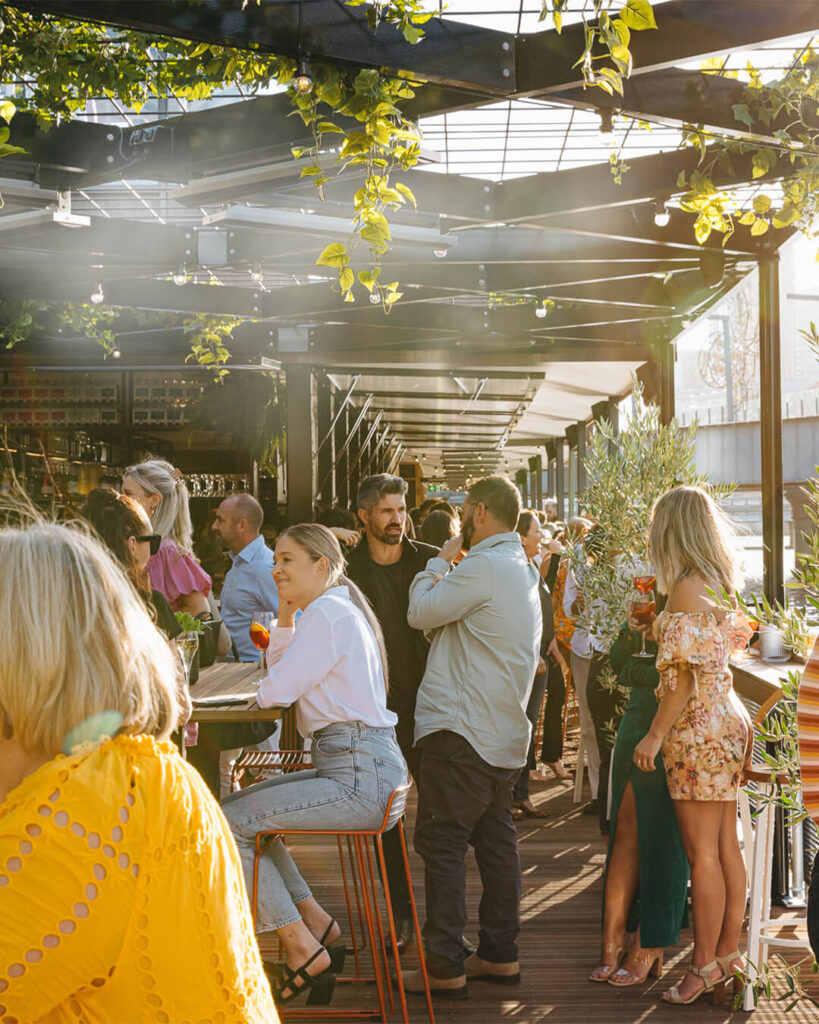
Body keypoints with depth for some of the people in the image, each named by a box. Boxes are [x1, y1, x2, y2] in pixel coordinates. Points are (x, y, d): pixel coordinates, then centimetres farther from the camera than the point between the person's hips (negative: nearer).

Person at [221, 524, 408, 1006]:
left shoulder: (327, 614, -13)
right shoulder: (342, 610, 19)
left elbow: (275, 691, -14)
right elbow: (280, 670, 22)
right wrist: (286, 614, 13)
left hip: (360, 778, -11)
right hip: (360, 770, 11)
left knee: (227, 824, -10)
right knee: (240, 805, 18)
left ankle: (303, 948, -1)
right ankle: (316, 921, 17)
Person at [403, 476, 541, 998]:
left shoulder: (483, 566, -15)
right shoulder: (523, 568, 16)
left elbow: (422, 612, -10)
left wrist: (441, 561, 2)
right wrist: (450, 563, 13)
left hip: (462, 730, -10)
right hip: (504, 730, 10)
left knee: (441, 840, -4)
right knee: (496, 838, 13)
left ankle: (445, 966, -2)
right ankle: (500, 954, 20)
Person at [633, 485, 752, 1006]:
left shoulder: (686, 589, -16)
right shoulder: (719, 583, 9)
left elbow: (685, 674, -19)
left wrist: (655, 734, -16)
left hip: (699, 730, -9)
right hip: (728, 724, 9)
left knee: (703, 853, -2)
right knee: (727, 847, 12)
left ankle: (705, 965, 5)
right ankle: (729, 953, 20)